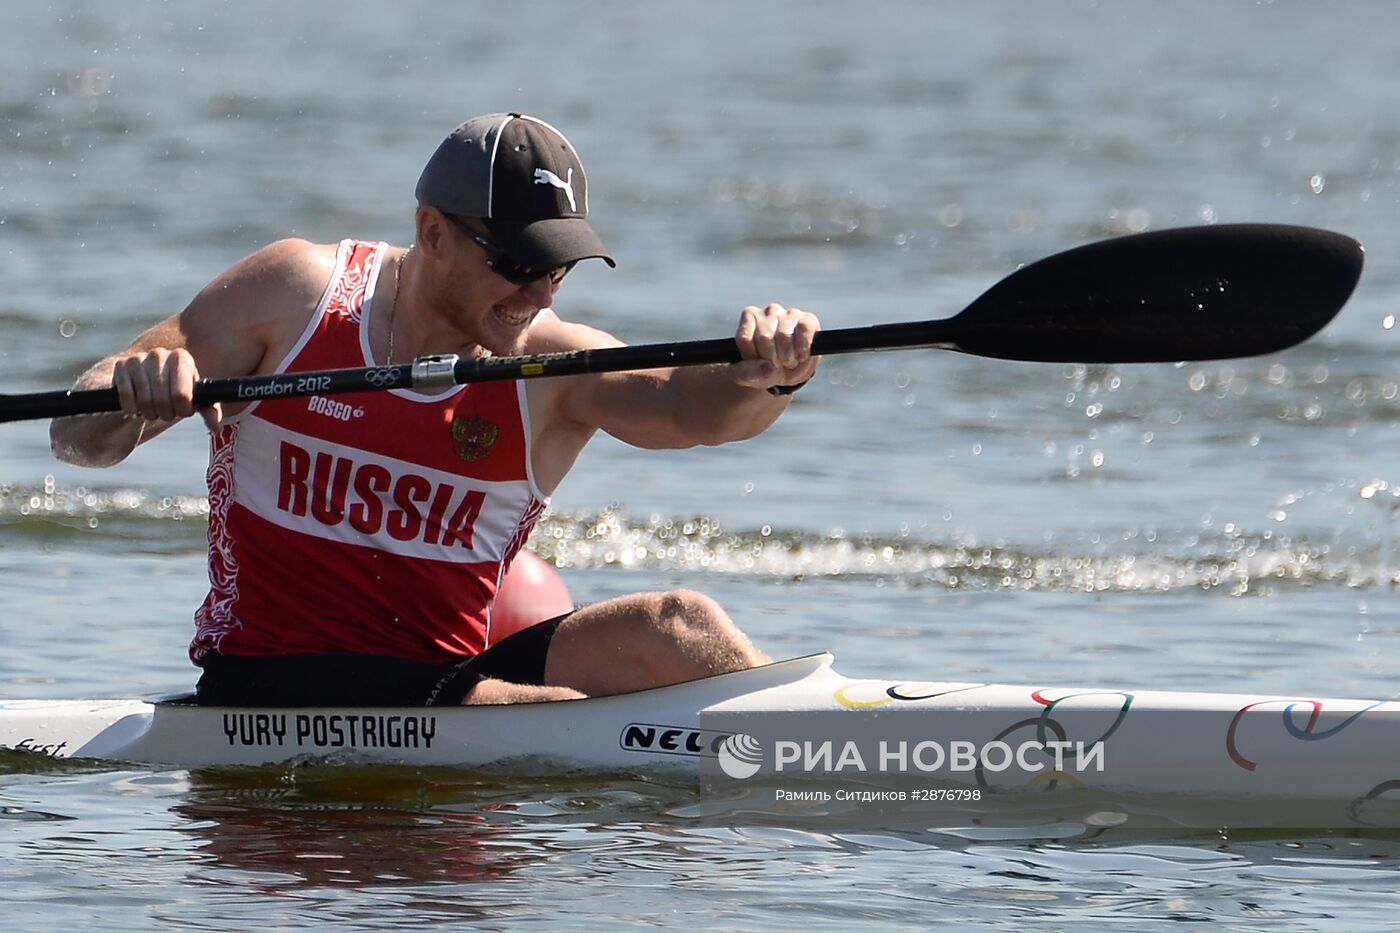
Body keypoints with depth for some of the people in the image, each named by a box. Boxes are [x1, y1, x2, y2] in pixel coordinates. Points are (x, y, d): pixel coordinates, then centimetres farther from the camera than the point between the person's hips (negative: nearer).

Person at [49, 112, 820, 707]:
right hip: (271, 683, -3)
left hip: (449, 676, 3)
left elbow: (690, 407, -20)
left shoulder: (553, 366, 0)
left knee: (676, 627, -21)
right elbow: (78, 439, -1)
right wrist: (132, 392, -26)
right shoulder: (298, 291, -3)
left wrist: (766, 377, -44)